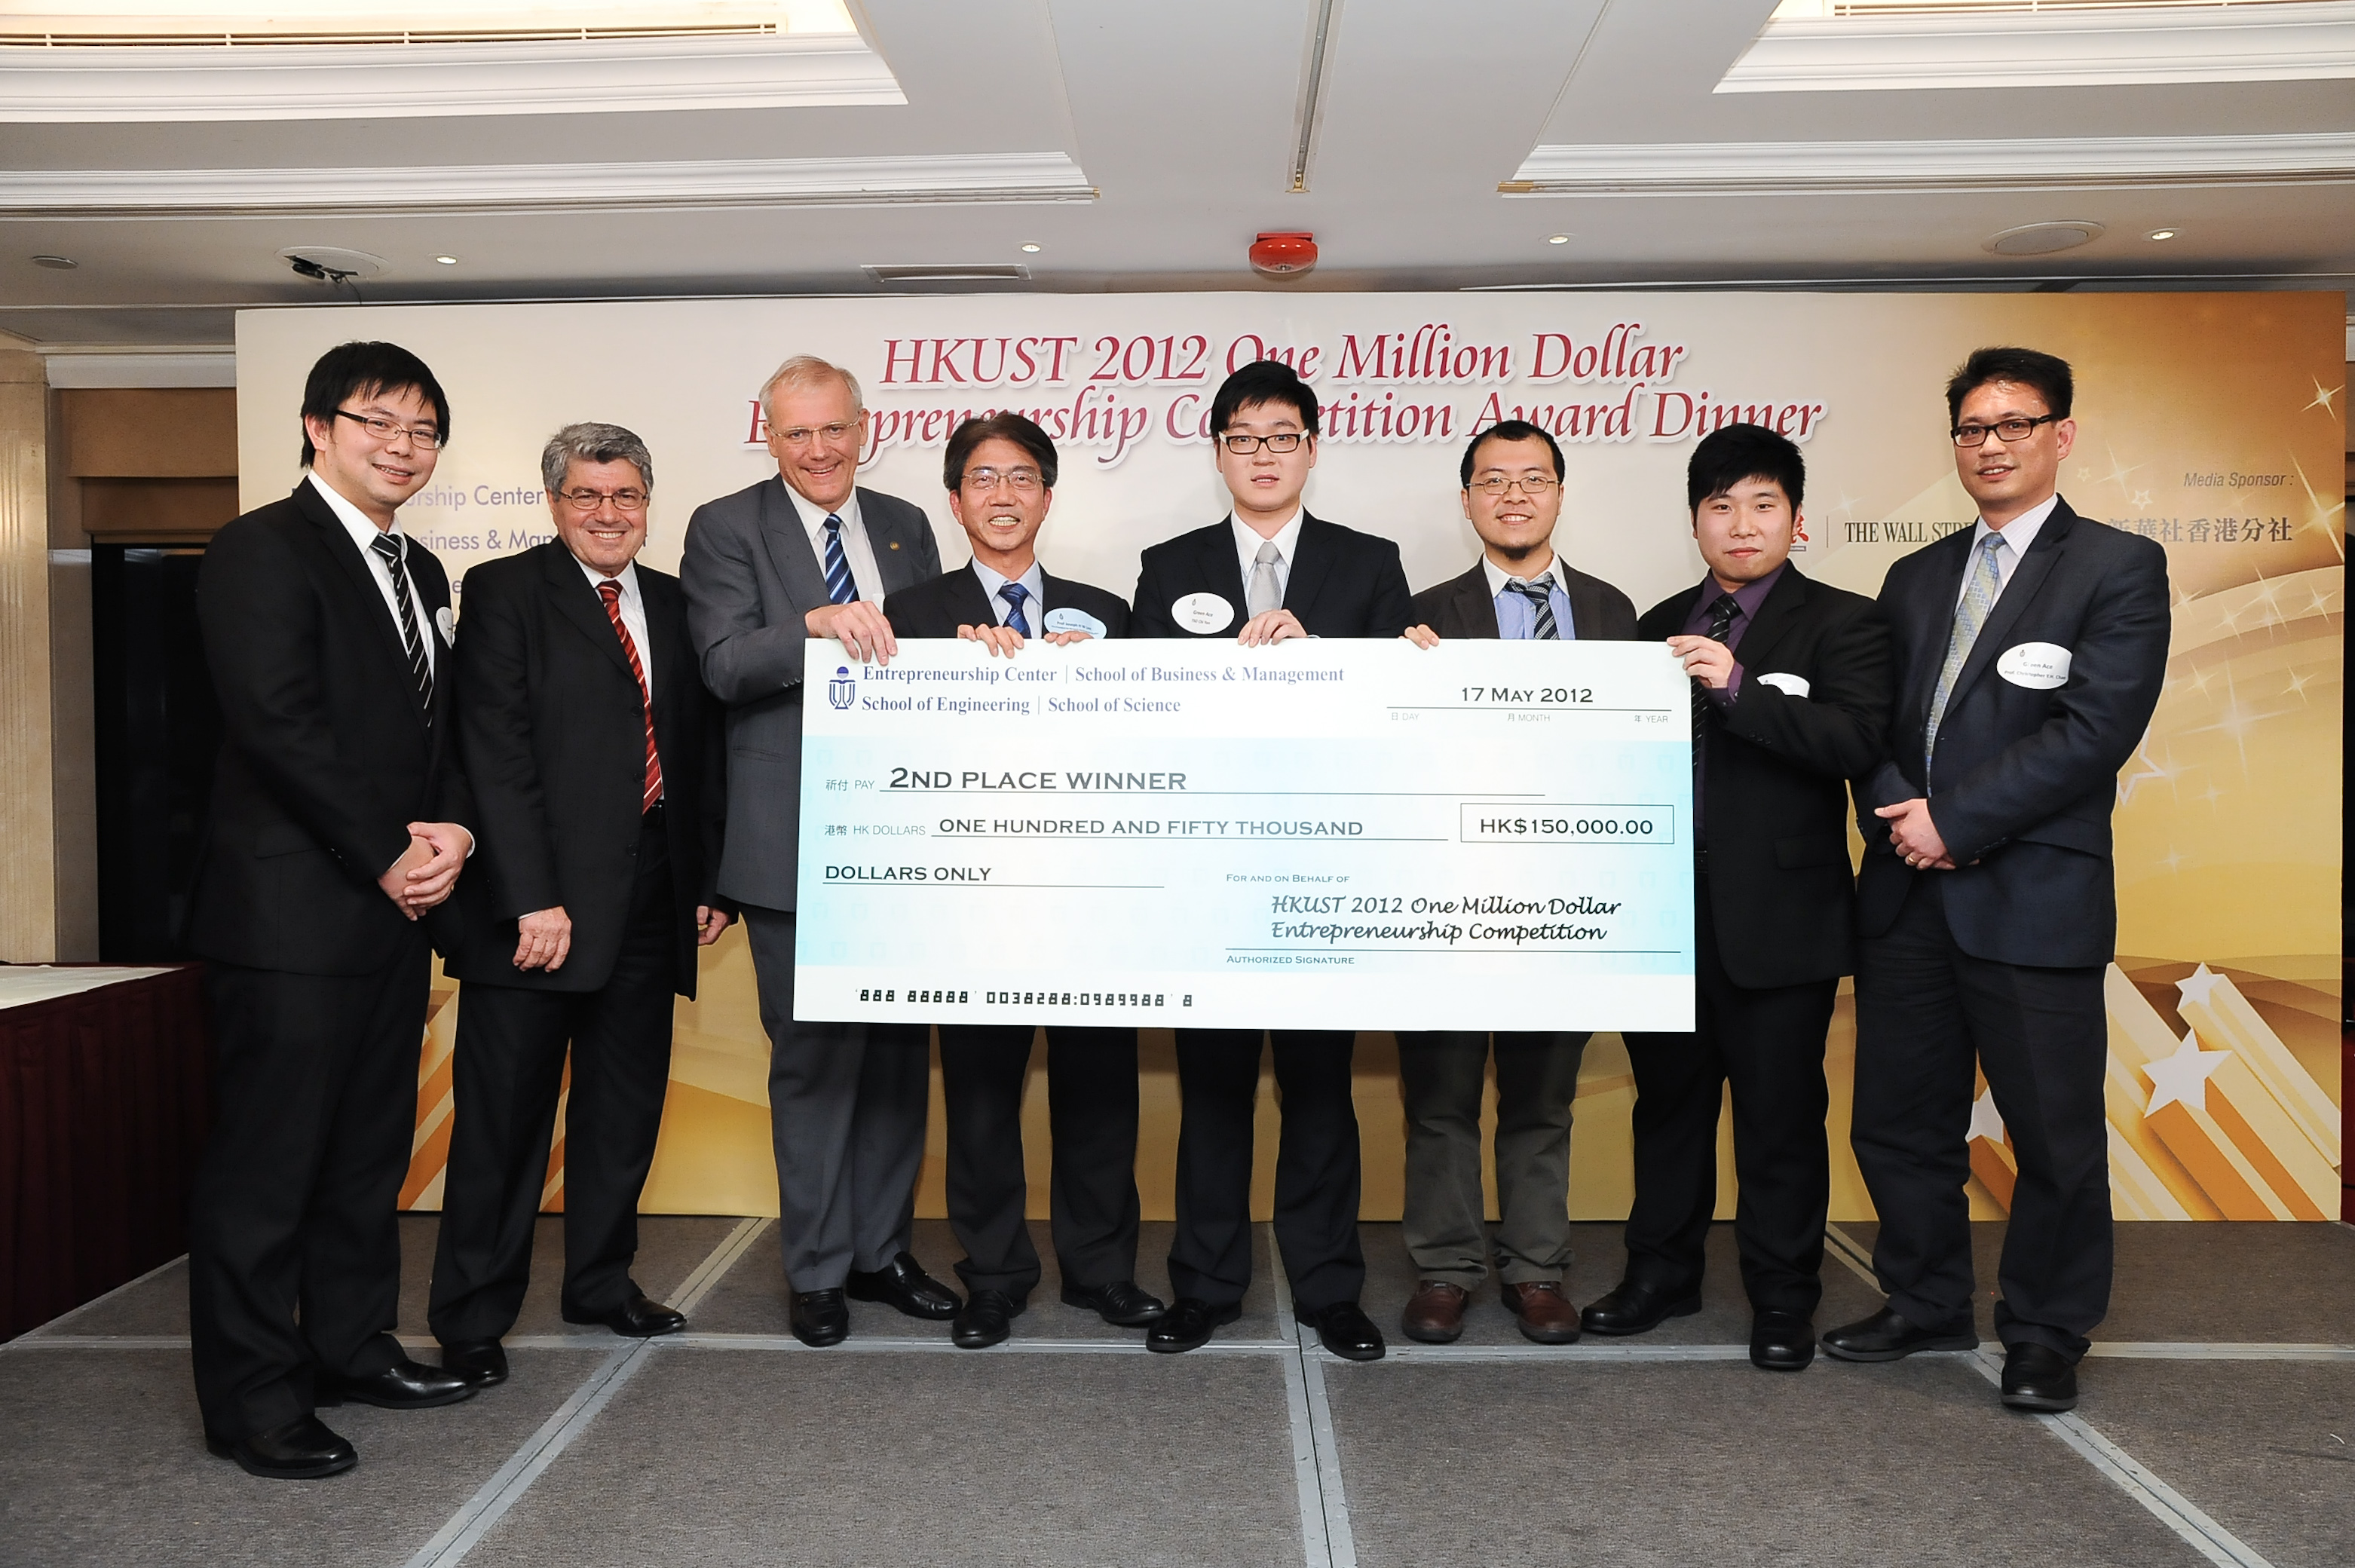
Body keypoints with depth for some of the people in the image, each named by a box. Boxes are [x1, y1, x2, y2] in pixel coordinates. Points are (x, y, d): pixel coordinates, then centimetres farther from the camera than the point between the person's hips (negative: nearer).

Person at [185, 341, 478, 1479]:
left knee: (370, 1148, 16)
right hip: (294, 911, -8)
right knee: (267, 1159, 1)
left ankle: (351, 1345, 30)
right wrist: (389, 857, -14)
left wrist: (454, 832, -2)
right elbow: (279, 725, -17)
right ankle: (251, 1401, 13)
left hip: (396, 910, 8)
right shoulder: (262, 551, -8)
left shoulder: (419, 570, 17)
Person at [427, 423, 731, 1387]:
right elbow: (495, 753, -11)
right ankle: (470, 1317, 18)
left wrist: (710, 880, 8)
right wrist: (532, 898, -18)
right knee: (505, 1113, 4)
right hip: (537, 901, -5)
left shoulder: (675, 607, 14)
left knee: (626, 1105, 14)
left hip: (649, 900, 5)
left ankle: (602, 1282, 31)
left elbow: (701, 753, 15)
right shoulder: (504, 593, -2)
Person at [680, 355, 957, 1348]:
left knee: (900, 1049, 12)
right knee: (812, 1056, 4)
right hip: (795, 842, -4)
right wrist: (818, 624, -28)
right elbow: (725, 666, -13)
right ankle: (816, 1271, 20)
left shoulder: (905, 528, 12)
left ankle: (882, 1249, 28)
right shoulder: (726, 528, -1)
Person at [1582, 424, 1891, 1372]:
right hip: (1668, 904, 4)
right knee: (1668, 1097, 15)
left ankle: (1783, 1300, 21)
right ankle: (1662, 1271, 31)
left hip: (1779, 913, -4)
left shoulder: (1839, 622, -1)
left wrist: (1737, 686, -25)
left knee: (1780, 1113, 5)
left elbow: (1859, 741, -17)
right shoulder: (1661, 627, 13)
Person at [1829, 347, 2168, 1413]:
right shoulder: (1916, 578, 16)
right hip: (1910, 898, 6)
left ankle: (2045, 1338, 23)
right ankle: (1927, 1307, 31)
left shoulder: (2118, 568, -1)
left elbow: (2095, 729, -13)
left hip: (2036, 900, -5)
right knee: (1900, 1122, 13)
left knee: (2055, 1136, 5)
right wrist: (1898, 811, -9)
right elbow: (1872, 723, 11)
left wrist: (1954, 820, -15)